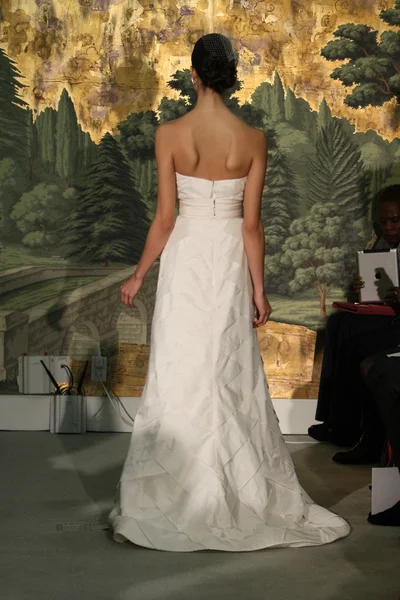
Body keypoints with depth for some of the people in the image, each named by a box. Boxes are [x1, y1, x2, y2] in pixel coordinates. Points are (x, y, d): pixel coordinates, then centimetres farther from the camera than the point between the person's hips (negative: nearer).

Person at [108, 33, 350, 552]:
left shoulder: (170, 135, -8)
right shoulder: (252, 139, -5)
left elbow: (164, 218, -7)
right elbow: (252, 222, -5)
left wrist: (138, 276, 5)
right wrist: (258, 287, 2)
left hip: (184, 257, -1)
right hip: (230, 260, 1)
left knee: (177, 377, 6)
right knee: (233, 378, 11)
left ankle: (167, 501, 14)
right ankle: (245, 499, 20)